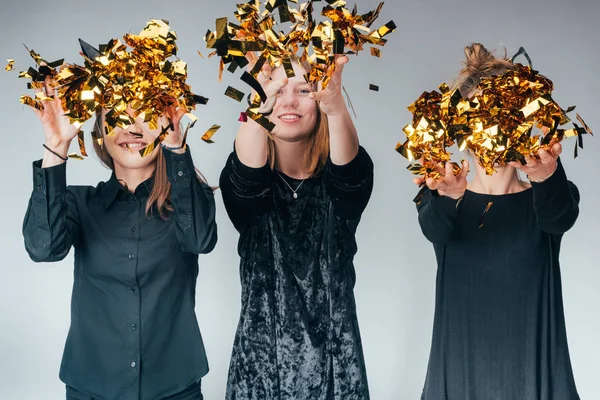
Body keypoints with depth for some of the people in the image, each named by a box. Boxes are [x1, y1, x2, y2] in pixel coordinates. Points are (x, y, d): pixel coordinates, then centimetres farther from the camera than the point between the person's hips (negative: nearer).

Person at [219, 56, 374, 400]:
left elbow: (350, 168, -26)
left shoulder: (342, 182, -4)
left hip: (333, 359, 0)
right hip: (261, 358, 0)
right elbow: (245, 176, -26)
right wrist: (259, 107, -44)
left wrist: (336, 106, -45)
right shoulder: (243, 182, -3)